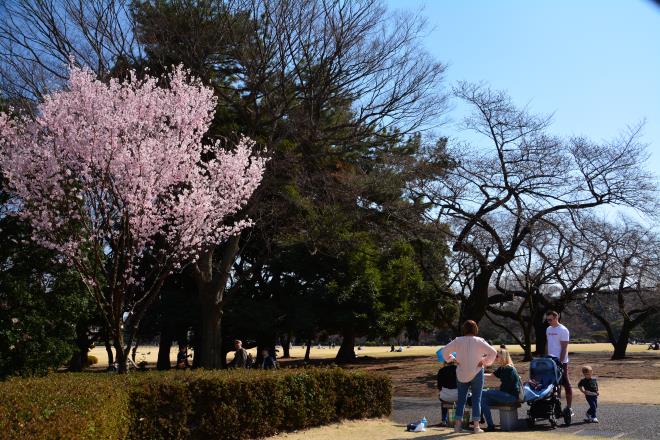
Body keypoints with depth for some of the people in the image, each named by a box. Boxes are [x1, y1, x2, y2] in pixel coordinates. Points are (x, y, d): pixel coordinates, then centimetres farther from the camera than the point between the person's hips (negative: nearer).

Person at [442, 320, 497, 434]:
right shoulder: (479, 341, -9)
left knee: (461, 398, 11)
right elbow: (493, 352, -12)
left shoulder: (458, 341, -4)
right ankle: (476, 426, 2)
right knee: (476, 398, 6)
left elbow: (445, 350, -4)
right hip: (476, 373, -2)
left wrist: (451, 359, 7)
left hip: (462, 374, 2)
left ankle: (457, 424, 8)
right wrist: (485, 362, -2)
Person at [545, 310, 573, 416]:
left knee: (566, 385, -1)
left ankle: (569, 408, 4)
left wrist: (560, 362, -18)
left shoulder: (563, 330, -11)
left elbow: (564, 348, -14)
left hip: (561, 362, -7)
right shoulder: (548, 329, 12)